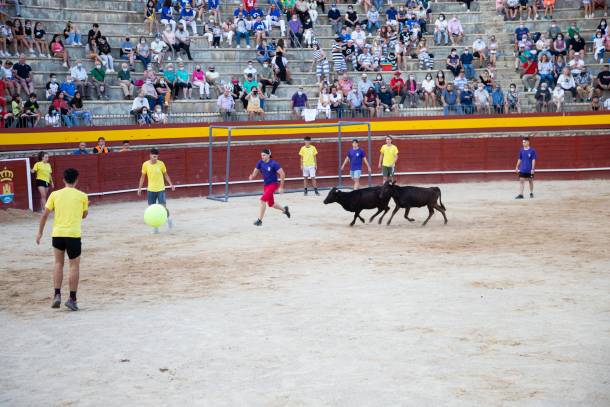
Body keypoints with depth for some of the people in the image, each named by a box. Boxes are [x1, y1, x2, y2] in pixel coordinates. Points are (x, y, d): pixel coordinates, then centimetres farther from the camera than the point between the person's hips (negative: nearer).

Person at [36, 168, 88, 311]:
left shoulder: (55, 194, 3)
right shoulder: (82, 196, 0)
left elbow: (45, 214, 2)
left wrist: (40, 232, 10)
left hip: (57, 234, 2)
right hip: (73, 234, -2)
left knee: (58, 263, 17)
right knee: (74, 265, 6)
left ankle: (57, 295, 7)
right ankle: (72, 299, 3)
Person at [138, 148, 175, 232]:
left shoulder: (161, 164, -7)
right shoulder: (145, 164, -4)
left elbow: (165, 175, 4)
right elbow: (143, 177, 5)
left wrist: (171, 184, -5)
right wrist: (140, 188, 1)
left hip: (160, 189, -1)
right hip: (150, 190, 1)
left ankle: (168, 218, 24)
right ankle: (156, 226, 14)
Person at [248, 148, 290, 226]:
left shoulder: (274, 164, -18)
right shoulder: (260, 163, -1)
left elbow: (282, 174, -16)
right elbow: (255, 172, 4)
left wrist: (281, 187, -16)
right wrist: (252, 176, -21)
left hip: (273, 184, -7)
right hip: (266, 185, 7)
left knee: (263, 200, -22)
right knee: (271, 204, 18)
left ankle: (259, 220, -15)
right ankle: (284, 209, 46)